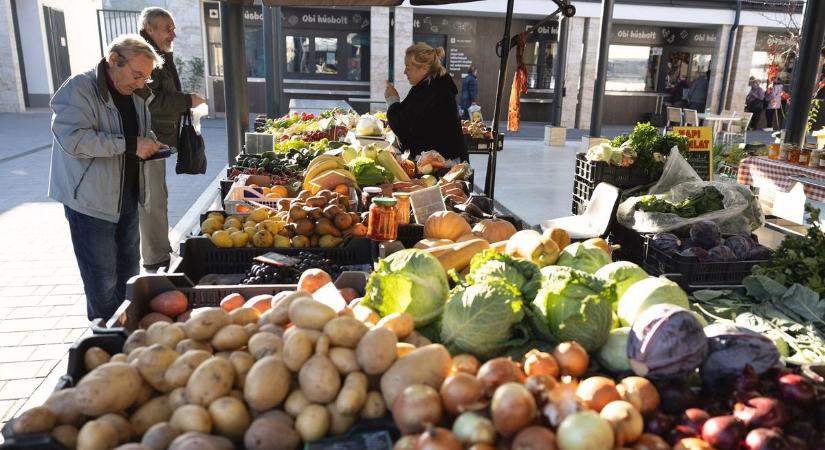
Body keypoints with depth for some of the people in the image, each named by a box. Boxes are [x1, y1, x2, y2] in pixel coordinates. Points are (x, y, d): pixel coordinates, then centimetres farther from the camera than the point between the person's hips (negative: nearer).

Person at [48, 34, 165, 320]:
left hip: (127, 196, 8)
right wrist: (129, 144, -28)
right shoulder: (80, 89, -14)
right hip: (92, 200, -8)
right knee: (103, 282, -1)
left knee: (129, 272, 18)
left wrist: (148, 144, 2)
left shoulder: (134, 97, 11)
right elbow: (71, 138, -27)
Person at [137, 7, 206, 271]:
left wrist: (185, 105, 11)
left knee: (155, 199, 18)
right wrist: (188, 101, -15)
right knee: (152, 201, -5)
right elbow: (151, 101, -25)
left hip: (157, 140, 11)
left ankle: (160, 255, 30)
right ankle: (156, 261, 4)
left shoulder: (160, 57, 18)